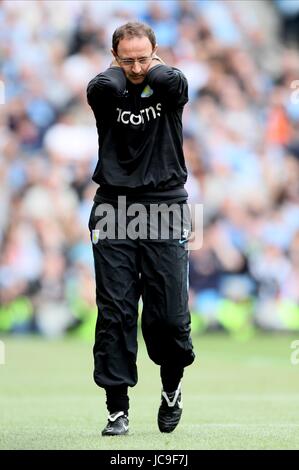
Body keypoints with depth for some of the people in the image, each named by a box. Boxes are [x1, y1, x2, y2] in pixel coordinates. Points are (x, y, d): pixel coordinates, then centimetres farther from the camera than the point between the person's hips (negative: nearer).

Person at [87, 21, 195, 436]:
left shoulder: (168, 88, 3)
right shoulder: (107, 91, 2)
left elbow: (174, 81, -20)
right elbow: (105, 86, -21)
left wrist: (154, 66, -1)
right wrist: (117, 68, -2)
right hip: (113, 210, 0)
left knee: (169, 315, -3)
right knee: (115, 313, -5)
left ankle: (172, 387, 24)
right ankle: (117, 409, 0)